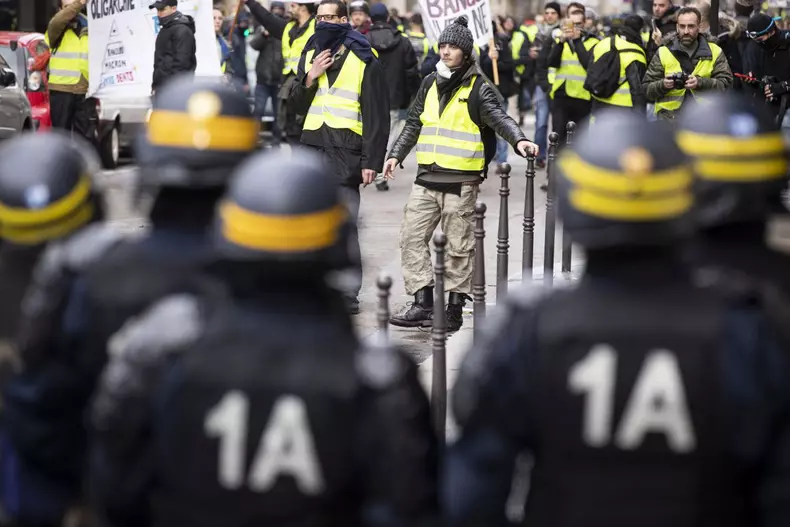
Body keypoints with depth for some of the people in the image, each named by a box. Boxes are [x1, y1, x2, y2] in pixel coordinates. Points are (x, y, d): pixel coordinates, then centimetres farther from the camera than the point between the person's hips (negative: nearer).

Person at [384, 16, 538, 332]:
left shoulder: (477, 88, -5)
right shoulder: (431, 83, 13)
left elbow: (499, 118, -17)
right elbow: (414, 123, 21)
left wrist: (518, 140, -36)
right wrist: (396, 155, 15)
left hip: (461, 181, -6)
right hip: (427, 177, 6)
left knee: (458, 246, 2)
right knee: (412, 237, 1)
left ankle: (454, 308, 11)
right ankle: (423, 304, 4)